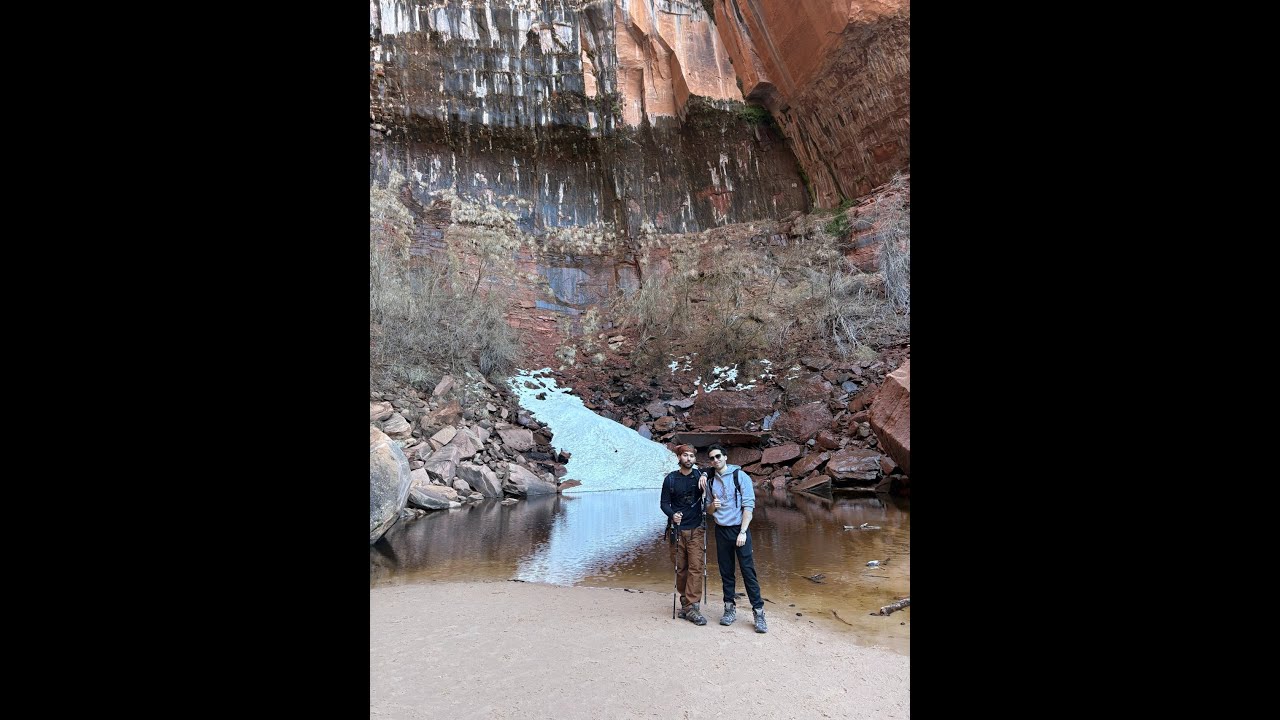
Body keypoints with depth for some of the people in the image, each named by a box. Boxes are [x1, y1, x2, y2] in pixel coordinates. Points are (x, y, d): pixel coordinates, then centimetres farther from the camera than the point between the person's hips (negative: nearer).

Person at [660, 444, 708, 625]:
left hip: (696, 530, 0)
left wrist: (705, 475, -9)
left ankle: (691, 607, -6)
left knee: (695, 567, -8)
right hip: (677, 530, 1)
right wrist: (672, 515, -19)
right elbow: (664, 503, 3)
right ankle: (685, 601, 21)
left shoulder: (699, 475, 2)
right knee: (680, 568, 5)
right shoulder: (670, 479, 1)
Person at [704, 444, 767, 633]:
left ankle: (758, 612, 2)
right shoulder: (711, 481, 7)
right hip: (721, 531, 4)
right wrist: (713, 505, -8)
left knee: (748, 571, -5)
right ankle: (730, 608, 22)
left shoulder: (741, 476, -7)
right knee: (726, 572, 10)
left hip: (739, 529, -4)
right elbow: (709, 509, 17)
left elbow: (748, 506, -10)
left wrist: (742, 532, -16)